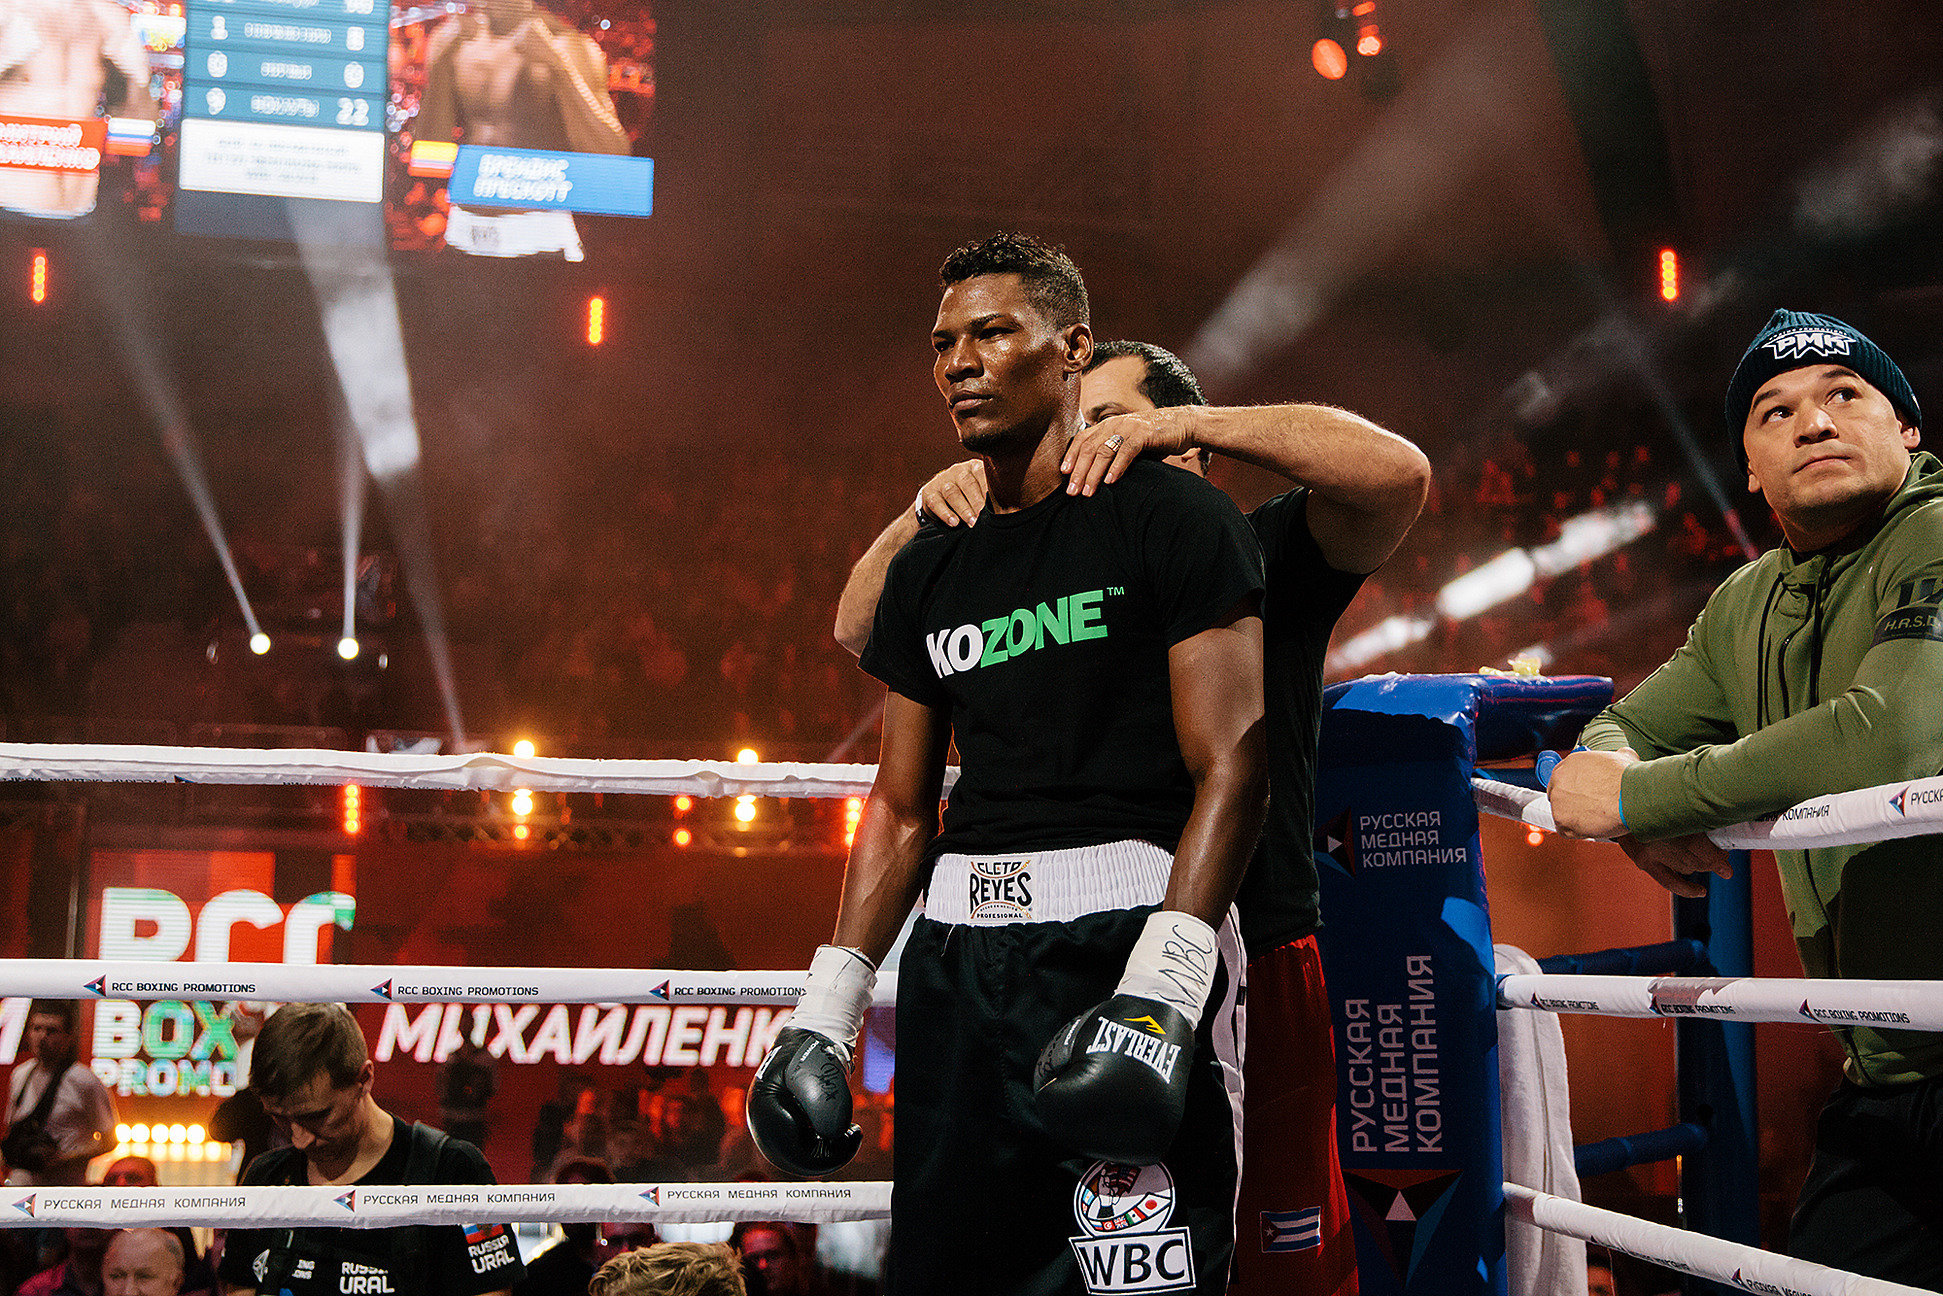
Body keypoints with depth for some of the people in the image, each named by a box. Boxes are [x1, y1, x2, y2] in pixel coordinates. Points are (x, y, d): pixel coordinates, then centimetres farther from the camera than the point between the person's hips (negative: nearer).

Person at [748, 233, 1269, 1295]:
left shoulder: (1172, 519, -2)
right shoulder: (928, 569, 17)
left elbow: (1230, 769, -9)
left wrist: (1159, 989, -20)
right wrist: (827, 1007, 12)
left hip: (1123, 924, -6)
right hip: (957, 956, 6)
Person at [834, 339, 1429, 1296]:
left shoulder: (1262, 554, 4)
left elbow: (1397, 472, -14)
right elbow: (860, 630, 12)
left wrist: (1189, 422, -18)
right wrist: (925, 513, -7)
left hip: (1251, 970, -3)